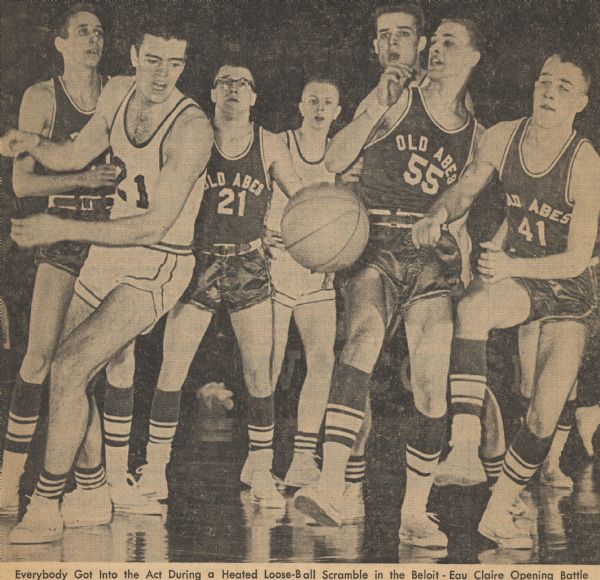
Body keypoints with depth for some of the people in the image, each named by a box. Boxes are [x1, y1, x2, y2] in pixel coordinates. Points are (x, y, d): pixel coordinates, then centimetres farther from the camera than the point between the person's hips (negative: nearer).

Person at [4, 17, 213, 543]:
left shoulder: (191, 128, -21)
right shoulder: (118, 93, 2)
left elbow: (155, 226, -26)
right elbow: (74, 156, 14)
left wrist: (63, 229, -28)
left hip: (157, 266, -8)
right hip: (108, 251, 8)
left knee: (69, 368, -19)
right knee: (69, 375, 10)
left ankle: (44, 510, -7)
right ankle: (96, 495, 28)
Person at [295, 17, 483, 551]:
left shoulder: (475, 133, 15)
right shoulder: (401, 100, 6)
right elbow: (334, 162, -1)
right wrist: (380, 107, -11)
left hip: (432, 256, 3)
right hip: (376, 247, -3)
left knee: (431, 387, -5)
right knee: (365, 336, -33)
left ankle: (415, 513, 9)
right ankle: (331, 486, -41)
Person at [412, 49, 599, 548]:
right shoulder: (502, 137, -8)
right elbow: (466, 190, 8)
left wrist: (512, 265, -34)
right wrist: (439, 214, -15)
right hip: (516, 275, 2)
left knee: (545, 414, -6)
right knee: (472, 307, -35)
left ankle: (498, 512, 14)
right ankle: (465, 437, -40)